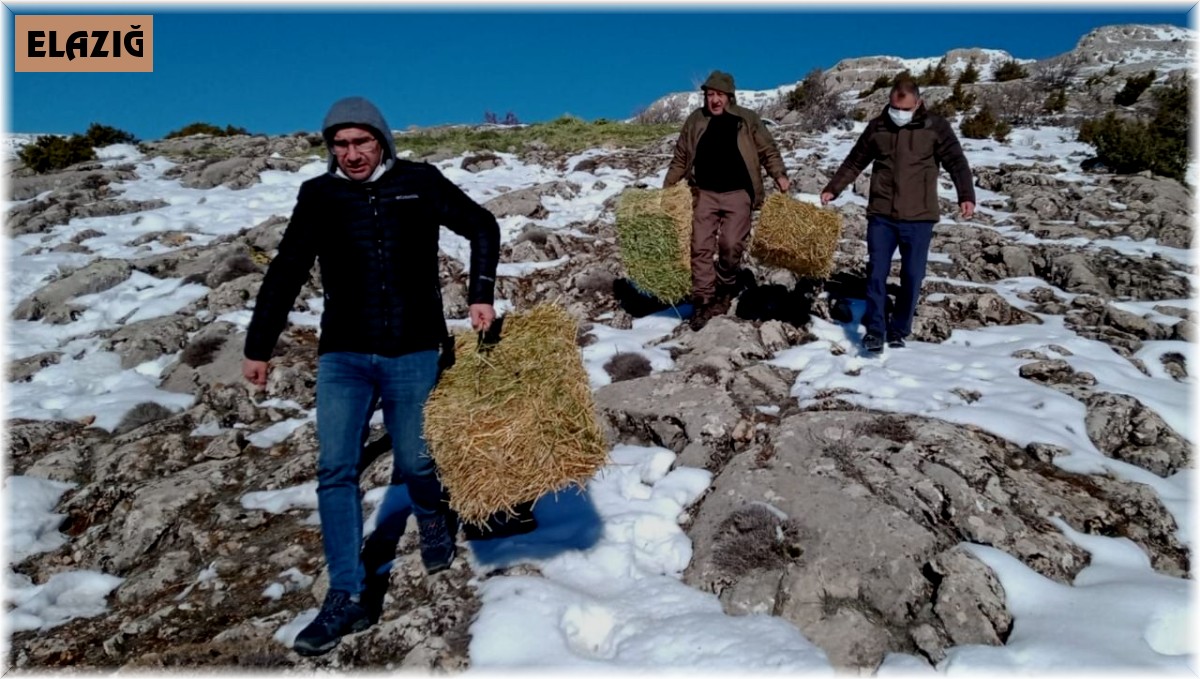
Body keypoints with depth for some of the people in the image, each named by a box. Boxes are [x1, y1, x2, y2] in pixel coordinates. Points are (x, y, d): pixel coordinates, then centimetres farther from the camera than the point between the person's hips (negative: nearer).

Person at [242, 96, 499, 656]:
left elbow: (482, 227, 10)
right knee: (335, 473, -4)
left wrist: (481, 295, 0)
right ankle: (346, 598, 6)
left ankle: (436, 526, 41)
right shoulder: (318, 196, 3)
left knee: (414, 465, 6)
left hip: (414, 353, -1)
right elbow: (286, 274, 8)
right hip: (342, 357, 2)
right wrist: (258, 347, 9)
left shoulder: (420, 183, 0)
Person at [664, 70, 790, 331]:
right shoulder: (695, 120, 6)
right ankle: (704, 301, 4)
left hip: (738, 194, -2)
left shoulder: (747, 119, 0)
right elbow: (681, 157, 14)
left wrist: (780, 175, -11)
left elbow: (768, 150, 4)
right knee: (701, 248, -3)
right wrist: (667, 187, 12)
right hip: (705, 193, 2)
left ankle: (725, 289, 17)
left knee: (731, 245, -9)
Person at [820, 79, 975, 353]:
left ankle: (899, 331, 15)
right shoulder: (876, 127, 7)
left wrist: (966, 195, -18)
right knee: (876, 272, -3)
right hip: (881, 215, 1)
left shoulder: (935, 127, 0)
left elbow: (956, 162, -4)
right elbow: (854, 161, 17)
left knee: (912, 276, 3)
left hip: (918, 217, -1)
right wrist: (832, 189, 11)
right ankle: (874, 329, 4)